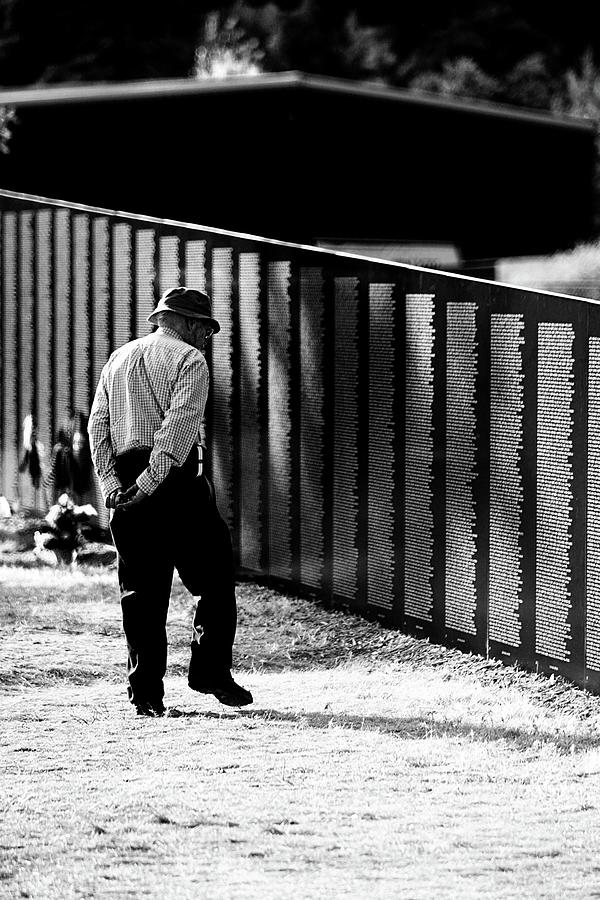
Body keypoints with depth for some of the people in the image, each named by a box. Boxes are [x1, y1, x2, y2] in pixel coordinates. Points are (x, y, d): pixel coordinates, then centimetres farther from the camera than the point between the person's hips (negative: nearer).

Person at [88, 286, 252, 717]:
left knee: (141, 590, 7)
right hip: (178, 484, -6)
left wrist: (112, 484, 0)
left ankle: (146, 691, 3)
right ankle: (210, 670, -1)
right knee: (215, 577, 4)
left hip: (126, 483, 6)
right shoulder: (189, 359, -2)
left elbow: (97, 424, 10)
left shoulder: (118, 359, 19)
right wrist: (149, 483, -19)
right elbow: (179, 427, -15)